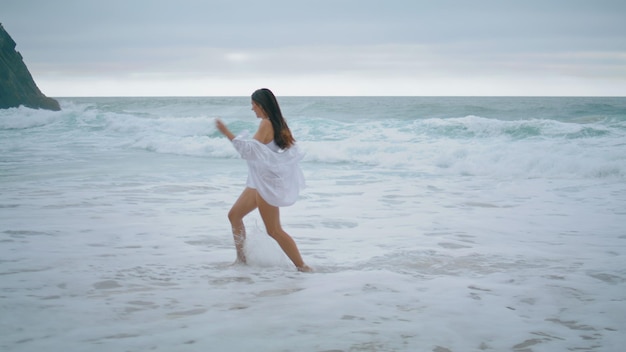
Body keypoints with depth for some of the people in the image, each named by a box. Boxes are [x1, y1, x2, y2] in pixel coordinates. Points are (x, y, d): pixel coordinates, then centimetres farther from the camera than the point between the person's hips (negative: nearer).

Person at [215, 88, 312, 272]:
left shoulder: (266, 124, -18)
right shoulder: (278, 123, 8)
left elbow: (249, 149, -27)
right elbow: (292, 150, 11)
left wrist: (227, 133, -28)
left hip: (266, 183, -10)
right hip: (260, 181, 10)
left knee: (274, 230, -4)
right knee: (234, 215, 16)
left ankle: (302, 267, 1)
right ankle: (241, 258, 22)